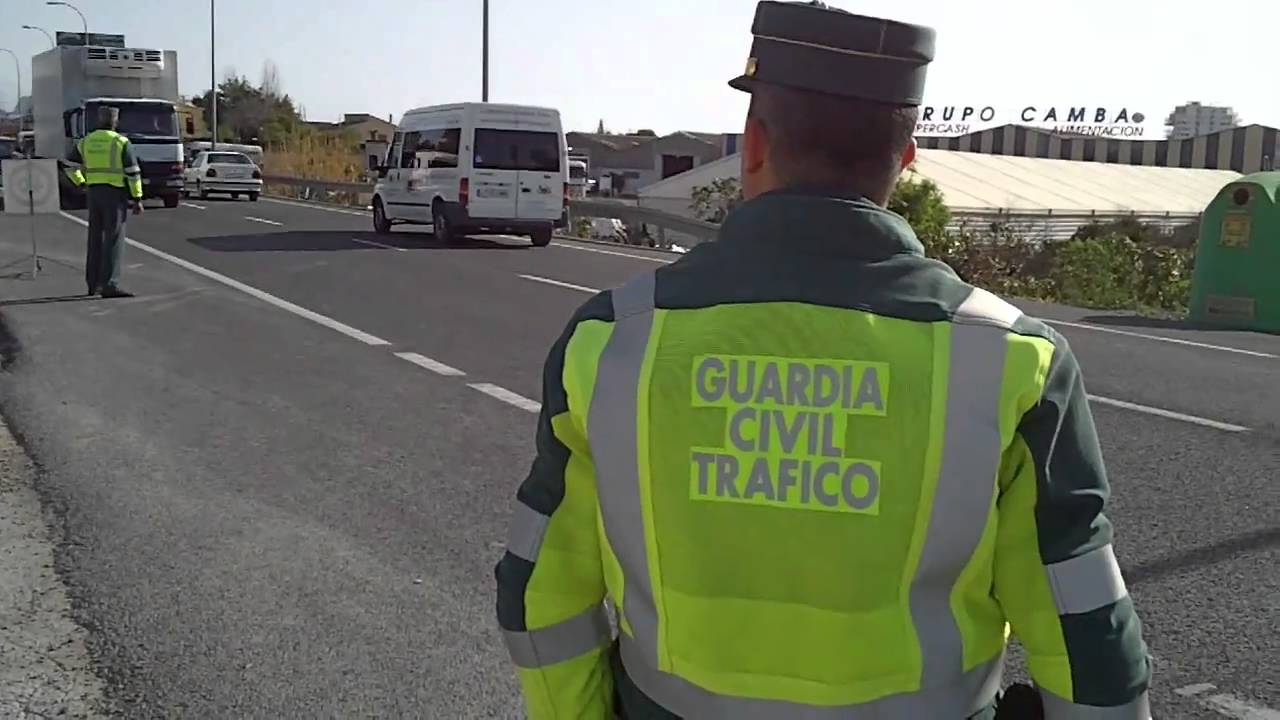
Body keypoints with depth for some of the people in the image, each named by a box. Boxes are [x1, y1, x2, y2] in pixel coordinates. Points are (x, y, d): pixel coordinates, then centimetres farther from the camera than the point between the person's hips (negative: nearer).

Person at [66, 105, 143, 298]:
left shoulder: (86, 141, 8)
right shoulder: (121, 142, -7)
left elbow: (71, 167, 12)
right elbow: (133, 173, -10)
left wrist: (82, 184, 24)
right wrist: (137, 199, -5)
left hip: (94, 193, 6)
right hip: (115, 193, -6)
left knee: (95, 239, 14)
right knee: (114, 239, -7)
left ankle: (93, 283, 19)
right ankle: (110, 285, -13)